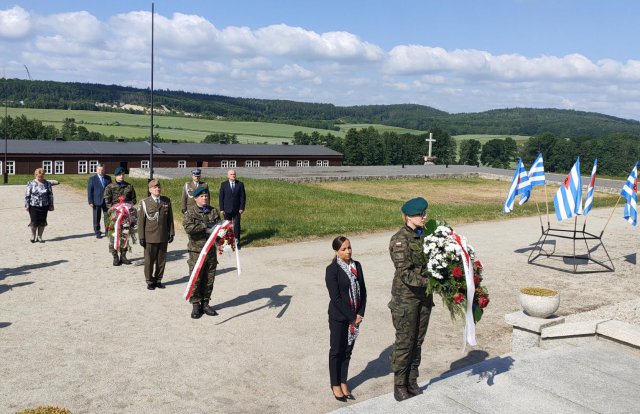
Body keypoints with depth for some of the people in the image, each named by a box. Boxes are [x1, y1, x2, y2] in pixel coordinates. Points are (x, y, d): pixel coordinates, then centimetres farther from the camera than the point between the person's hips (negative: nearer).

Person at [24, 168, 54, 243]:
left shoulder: (47, 184, 3)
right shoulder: (31, 184, -2)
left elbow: (50, 195, 8)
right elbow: (27, 195, 1)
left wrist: (51, 205, 6)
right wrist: (26, 205, -2)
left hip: (44, 206, 2)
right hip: (33, 206, -2)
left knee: (42, 222, 5)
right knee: (34, 222, -1)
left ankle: (39, 237, 18)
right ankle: (33, 236, 21)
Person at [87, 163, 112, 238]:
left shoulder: (108, 178, 7)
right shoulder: (92, 179, -1)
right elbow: (89, 191, -2)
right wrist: (90, 201, -9)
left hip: (107, 201, 2)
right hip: (97, 202, -2)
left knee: (107, 217, 3)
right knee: (96, 218, 6)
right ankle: (97, 232, 15)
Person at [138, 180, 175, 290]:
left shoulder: (167, 201, 5)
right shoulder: (144, 203, -3)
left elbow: (170, 218, 10)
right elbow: (141, 221, -2)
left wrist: (171, 233, 7)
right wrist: (141, 237, -5)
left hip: (163, 237, 3)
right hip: (150, 237, -3)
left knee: (161, 260, 9)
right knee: (149, 260, 5)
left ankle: (158, 280, 23)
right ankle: (149, 281, 19)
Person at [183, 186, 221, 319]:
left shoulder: (213, 211, 9)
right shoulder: (190, 212, -5)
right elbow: (188, 227, -21)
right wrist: (206, 225, -22)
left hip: (211, 249, 4)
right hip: (196, 250, -4)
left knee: (209, 279, 10)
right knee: (196, 279, -1)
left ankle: (205, 303, 22)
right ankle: (196, 305, 11)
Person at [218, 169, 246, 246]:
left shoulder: (240, 184, 3)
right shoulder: (223, 184, 4)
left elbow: (243, 197, 2)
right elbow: (221, 197, 3)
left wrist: (242, 208, -6)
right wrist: (221, 209, -4)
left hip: (237, 210, 0)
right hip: (227, 210, 0)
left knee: (237, 225, 1)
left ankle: (237, 241, 9)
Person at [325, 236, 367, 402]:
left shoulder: (356, 266, 3)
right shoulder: (332, 270, -14)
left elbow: (363, 291, 5)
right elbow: (335, 297, -17)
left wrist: (360, 314, -5)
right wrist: (352, 317, -15)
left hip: (355, 316, 5)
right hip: (338, 318, -5)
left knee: (347, 351, 14)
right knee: (336, 351, 8)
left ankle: (344, 383, 26)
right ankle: (335, 385, 21)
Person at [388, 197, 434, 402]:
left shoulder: (425, 235, 4)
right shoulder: (400, 239, -16)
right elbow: (404, 273, -22)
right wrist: (427, 282, -31)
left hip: (424, 295, 6)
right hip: (406, 296, -6)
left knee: (418, 341, 15)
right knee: (404, 342, 4)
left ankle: (412, 382, 29)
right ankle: (399, 386, 18)